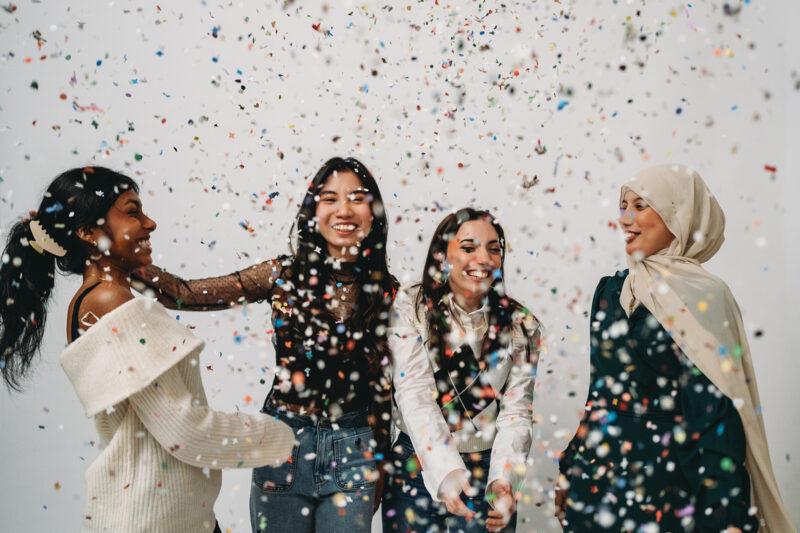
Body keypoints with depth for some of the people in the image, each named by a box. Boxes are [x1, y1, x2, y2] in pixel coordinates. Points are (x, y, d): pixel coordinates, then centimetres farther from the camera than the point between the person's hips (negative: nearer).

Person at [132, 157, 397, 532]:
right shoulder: (284, 276, -5)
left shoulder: (386, 291, -4)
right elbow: (185, 294, -11)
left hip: (351, 446, 0)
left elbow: (384, 386, 3)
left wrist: (379, 466, 8)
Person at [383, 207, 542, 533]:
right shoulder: (411, 308, -6)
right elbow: (413, 393, -17)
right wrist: (445, 470, -30)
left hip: (487, 469, 1)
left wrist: (503, 480, -23)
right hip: (417, 466, -1)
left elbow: (516, 409, -6)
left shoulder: (521, 326, -1)